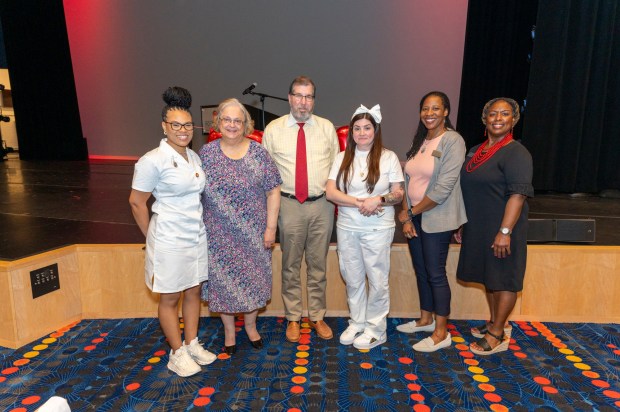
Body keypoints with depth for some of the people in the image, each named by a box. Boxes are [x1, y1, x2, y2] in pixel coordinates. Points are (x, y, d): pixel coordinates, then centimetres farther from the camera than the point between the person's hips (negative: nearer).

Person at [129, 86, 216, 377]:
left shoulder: (194, 157, 5)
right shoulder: (153, 161, -15)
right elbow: (136, 202, -10)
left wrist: (198, 226, 12)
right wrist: (151, 237, -3)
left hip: (197, 235, 7)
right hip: (170, 239, -6)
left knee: (194, 291, 15)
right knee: (170, 298, 8)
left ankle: (192, 344, 32)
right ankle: (177, 354, 23)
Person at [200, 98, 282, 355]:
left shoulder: (258, 153, -3)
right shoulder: (207, 153, -1)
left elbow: (273, 191, -3)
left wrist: (270, 228, -7)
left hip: (253, 234, 0)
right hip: (219, 234, 1)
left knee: (253, 278, 12)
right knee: (223, 280, 11)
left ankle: (250, 326, 36)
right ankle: (229, 332, 32)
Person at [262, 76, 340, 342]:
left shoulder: (327, 128, 6)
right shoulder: (273, 129, 2)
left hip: (322, 205, 1)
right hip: (289, 205, -1)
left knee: (318, 265, 11)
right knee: (291, 265, 9)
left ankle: (317, 317, 27)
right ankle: (293, 319, 25)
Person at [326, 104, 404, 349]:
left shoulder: (388, 157, -1)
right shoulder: (343, 158, 4)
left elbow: (399, 194, -2)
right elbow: (331, 193, -5)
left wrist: (378, 200, -22)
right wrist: (359, 203, -16)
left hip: (378, 229, -2)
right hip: (347, 228, 3)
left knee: (377, 280, 6)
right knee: (352, 279, 13)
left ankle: (376, 330, 24)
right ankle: (356, 323, 31)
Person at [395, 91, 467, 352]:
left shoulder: (452, 141, -11)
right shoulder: (419, 141, 11)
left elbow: (444, 187, -18)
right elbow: (408, 181, 9)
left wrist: (413, 212, -9)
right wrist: (406, 216, 0)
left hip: (436, 219, -7)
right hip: (415, 217, 7)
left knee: (435, 274, 0)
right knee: (421, 271, 15)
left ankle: (441, 333, 14)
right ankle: (426, 319, 32)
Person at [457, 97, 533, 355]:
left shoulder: (516, 153, -12)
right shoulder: (475, 152, 12)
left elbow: (518, 195, -20)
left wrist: (505, 231, -26)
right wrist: (463, 225, 18)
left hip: (501, 230, -8)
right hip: (478, 228, 8)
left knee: (503, 280, 4)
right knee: (489, 277, 18)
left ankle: (497, 334, 15)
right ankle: (496, 322, 34)